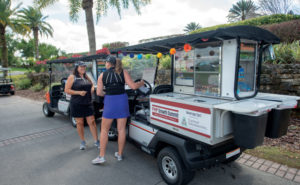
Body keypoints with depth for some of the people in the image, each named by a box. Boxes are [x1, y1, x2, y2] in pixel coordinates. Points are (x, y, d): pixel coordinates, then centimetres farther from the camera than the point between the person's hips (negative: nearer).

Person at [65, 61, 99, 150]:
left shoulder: (86, 77, 13)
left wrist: (92, 88, 5)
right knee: (80, 123, 6)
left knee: (92, 122, 2)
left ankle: (96, 141, 10)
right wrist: (79, 92, -18)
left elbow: (92, 85, 29)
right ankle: (83, 142, 22)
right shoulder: (72, 77, -2)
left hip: (88, 103, 4)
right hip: (77, 104, -3)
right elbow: (66, 90, -8)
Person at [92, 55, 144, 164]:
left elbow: (99, 93, 3)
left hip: (109, 102, -1)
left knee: (104, 130, 12)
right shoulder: (123, 72, 4)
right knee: (121, 129, 10)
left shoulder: (102, 75, 4)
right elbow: (133, 86, -4)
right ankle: (120, 154, 23)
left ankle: (101, 156, 13)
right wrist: (141, 83, 15)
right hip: (122, 100, 2)